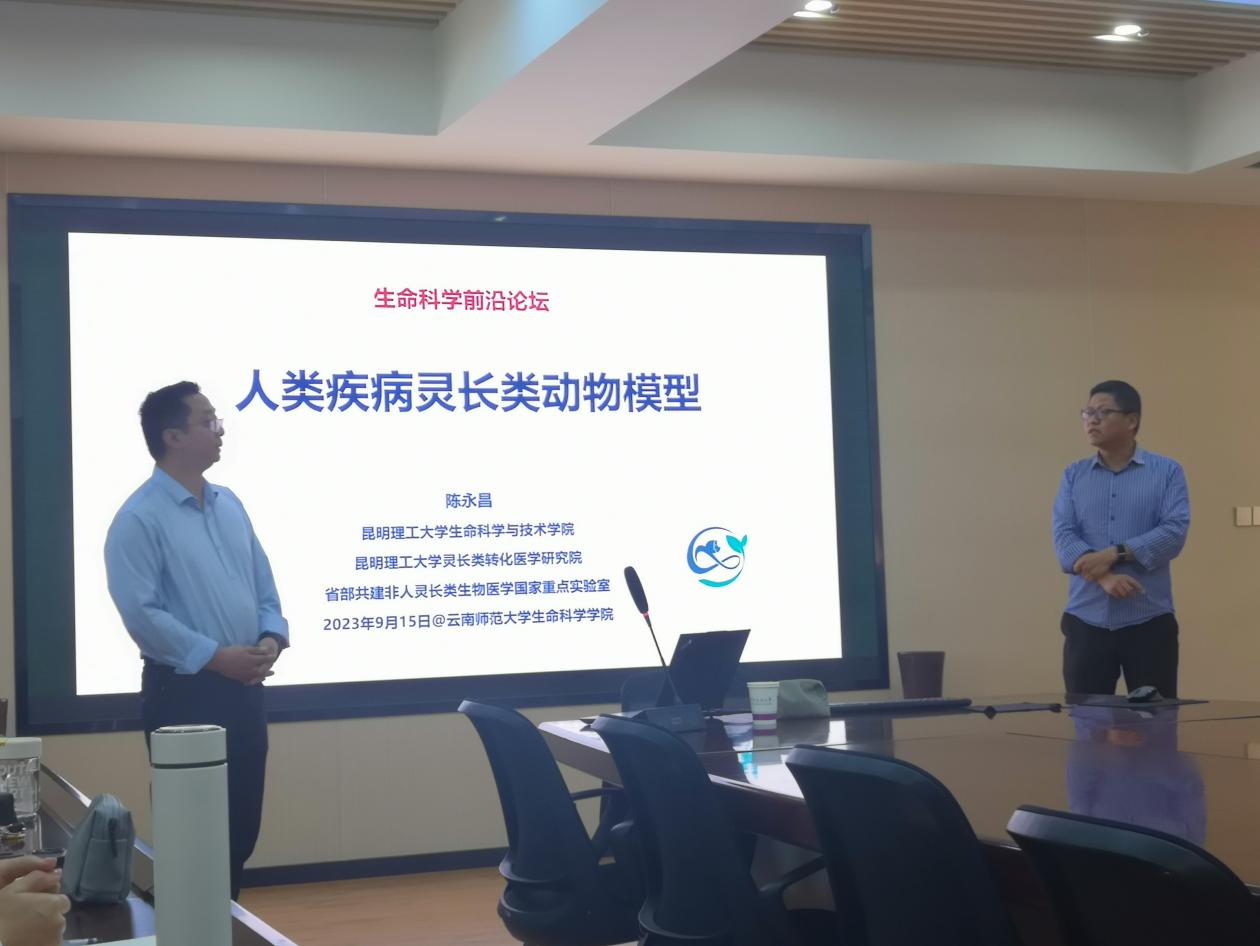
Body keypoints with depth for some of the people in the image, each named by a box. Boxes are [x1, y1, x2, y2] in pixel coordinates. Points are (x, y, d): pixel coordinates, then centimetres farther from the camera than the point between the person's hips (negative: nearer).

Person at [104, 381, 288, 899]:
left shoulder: (229, 505, 12)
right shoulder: (140, 517, -11)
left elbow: (264, 588, 15)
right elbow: (141, 612, -18)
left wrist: (269, 640, -4)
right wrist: (216, 657, -19)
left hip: (243, 690, 7)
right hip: (184, 691, -7)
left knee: (242, 826, 13)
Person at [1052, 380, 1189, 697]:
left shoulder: (1167, 472, 5)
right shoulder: (1073, 476, 12)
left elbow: (1174, 531, -7)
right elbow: (1064, 537, -1)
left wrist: (1114, 554, -17)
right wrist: (1103, 576, -19)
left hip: (1149, 621, -2)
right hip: (1086, 621, 2)